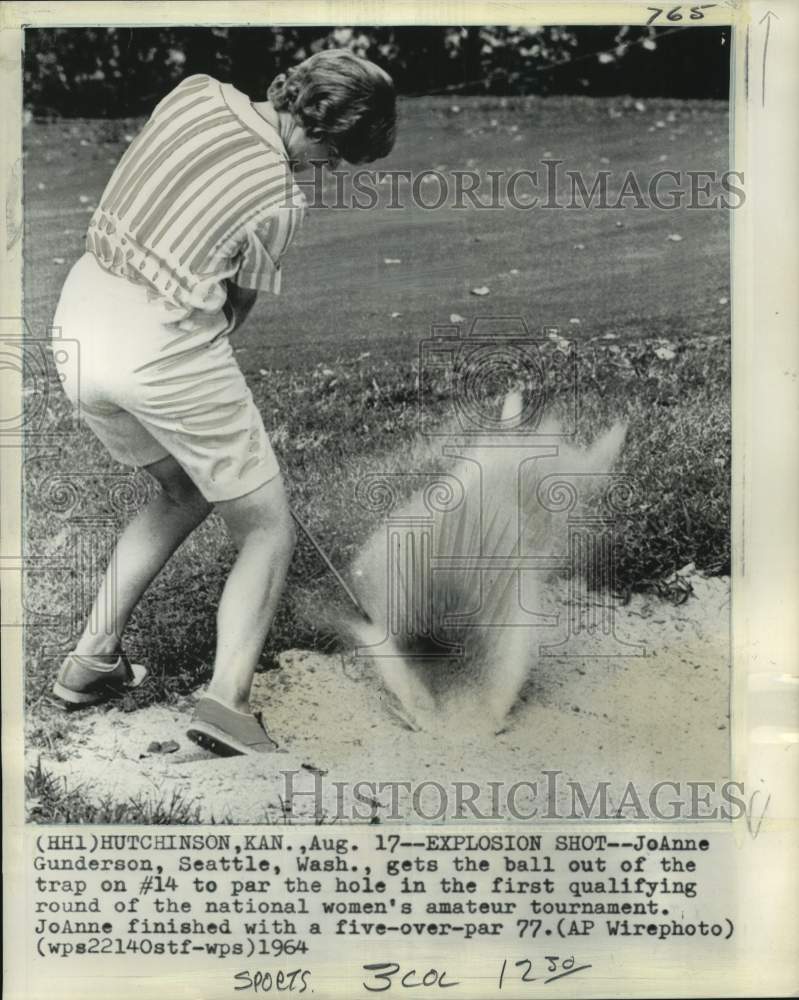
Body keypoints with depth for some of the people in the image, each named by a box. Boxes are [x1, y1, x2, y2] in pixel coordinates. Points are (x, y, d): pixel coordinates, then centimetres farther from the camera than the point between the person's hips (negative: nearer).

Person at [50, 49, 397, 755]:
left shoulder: (195, 92, 5)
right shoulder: (280, 203, -11)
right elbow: (237, 310, -1)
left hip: (80, 309, 8)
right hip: (162, 346, -8)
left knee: (184, 493, 26)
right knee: (268, 532, 6)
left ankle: (94, 657, 25)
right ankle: (227, 700, -10)